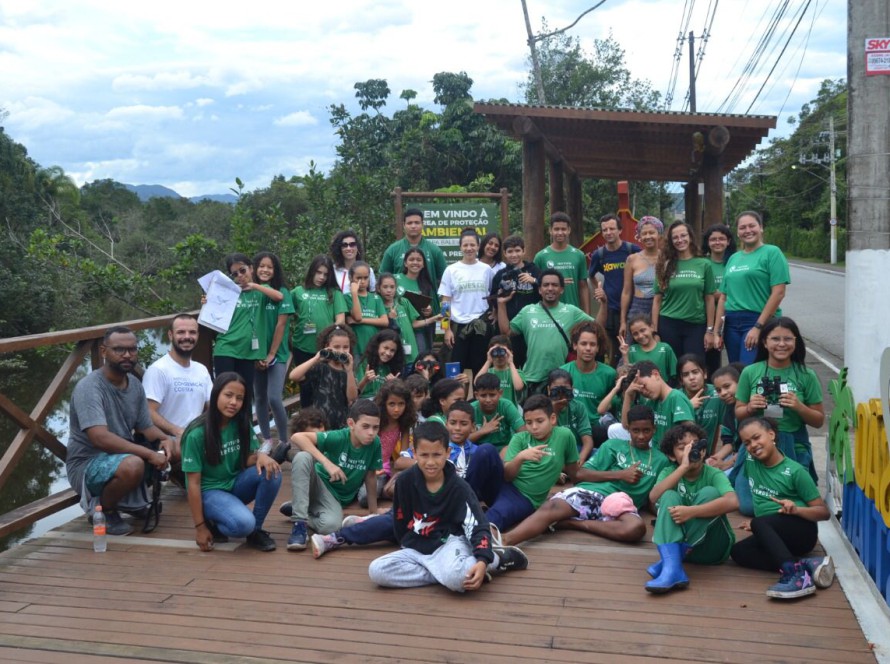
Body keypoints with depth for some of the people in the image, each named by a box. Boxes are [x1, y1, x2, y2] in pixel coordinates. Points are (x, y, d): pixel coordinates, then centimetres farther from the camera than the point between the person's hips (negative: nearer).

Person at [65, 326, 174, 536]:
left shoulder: (135, 385, 3)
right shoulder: (89, 387, -22)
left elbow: (146, 427, 7)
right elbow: (100, 438, -32)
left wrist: (164, 439, -17)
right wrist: (149, 453, -33)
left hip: (123, 456, 8)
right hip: (87, 464, -8)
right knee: (133, 465, -37)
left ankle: (137, 500, 14)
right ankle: (104, 511, -6)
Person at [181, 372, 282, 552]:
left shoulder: (242, 424, -4)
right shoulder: (197, 434, -19)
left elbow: (248, 460, -3)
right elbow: (193, 483, -16)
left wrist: (261, 455, -28)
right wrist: (200, 527, -15)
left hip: (235, 483, 6)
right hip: (209, 491, -6)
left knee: (271, 472, -24)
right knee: (243, 524, -33)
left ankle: (256, 530, -6)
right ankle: (213, 524, 1)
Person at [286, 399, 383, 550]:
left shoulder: (375, 444, -16)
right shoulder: (338, 438, -25)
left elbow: (370, 476, -2)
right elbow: (297, 437, -34)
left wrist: (373, 512, 3)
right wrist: (327, 463, -40)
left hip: (336, 497, 2)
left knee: (331, 526, -32)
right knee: (302, 457, -35)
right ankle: (299, 522, -25)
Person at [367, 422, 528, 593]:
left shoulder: (459, 488, -13)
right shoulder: (405, 481, -8)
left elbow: (478, 527, -16)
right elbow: (400, 521, 8)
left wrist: (483, 561, -33)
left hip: (450, 542, -4)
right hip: (417, 548, 4)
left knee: (455, 577, -39)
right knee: (376, 571, -22)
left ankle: (495, 559, -5)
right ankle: (442, 573, -16)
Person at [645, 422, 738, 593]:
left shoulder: (714, 474, -9)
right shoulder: (669, 472, -1)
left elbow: (733, 502, -30)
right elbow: (654, 498, -23)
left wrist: (692, 511, -38)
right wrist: (684, 467, -26)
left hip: (712, 547, -2)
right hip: (677, 541, 2)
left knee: (709, 492, -23)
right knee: (669, 496, -22)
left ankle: (668, 560, -28)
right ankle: (672, 568, -43)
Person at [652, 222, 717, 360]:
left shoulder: (704, 264, 3)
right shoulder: (666, 265, 4)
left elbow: (709, 299, 4)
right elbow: (657, 299, 3)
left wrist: (710, 330, 0)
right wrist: (654, 330, -2)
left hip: (696, 325, 0)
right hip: (668, 325, 1)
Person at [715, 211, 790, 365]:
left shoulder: (772, 252, -2)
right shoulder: (733, 258, 15)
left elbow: (778, 293, -10)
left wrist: (758, 326, -15)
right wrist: (718, 331, 10)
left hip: (760, 322, -6)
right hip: (732, 323, 6)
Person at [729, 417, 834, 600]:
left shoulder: (795, 471, -8)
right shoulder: (750, 462, 6)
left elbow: (824, 512, -8)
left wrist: (795, 509, -26)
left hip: (801, 531, -6)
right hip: (773, 536, 6)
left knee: (759, 523, -33)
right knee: (738, 551, -23)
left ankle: (794, 574, -48)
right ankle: (806, 564, -30)